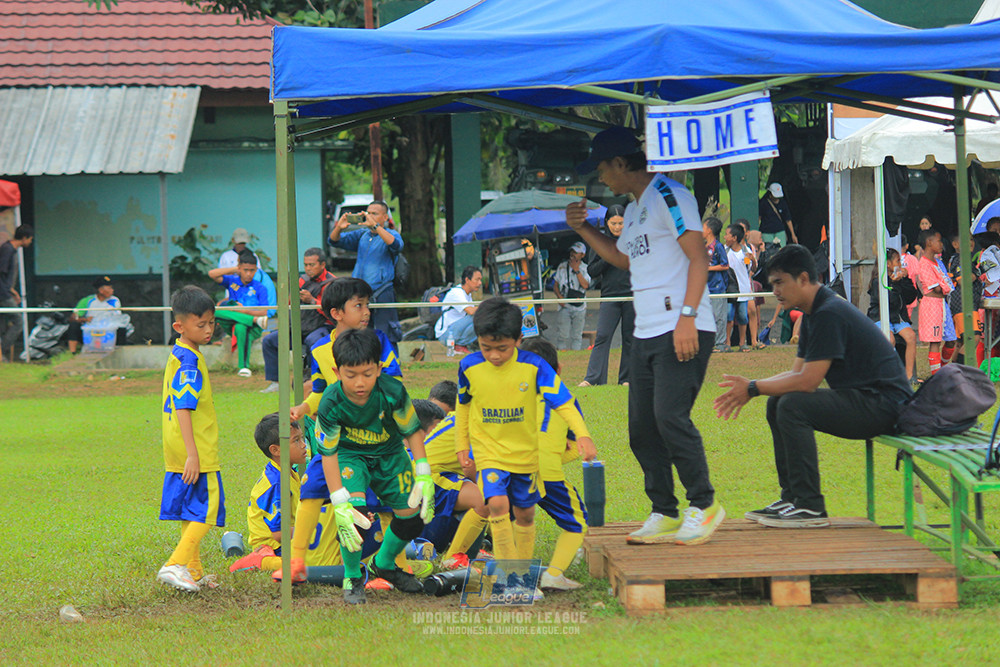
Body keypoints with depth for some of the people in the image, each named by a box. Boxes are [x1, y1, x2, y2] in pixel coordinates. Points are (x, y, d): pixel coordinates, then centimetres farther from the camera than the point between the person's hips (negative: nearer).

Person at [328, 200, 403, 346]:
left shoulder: (391, 234, -1)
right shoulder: (361, 235, 15)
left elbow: (396, 245, -24)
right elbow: (334, 241, 10)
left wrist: (374, 225, -32)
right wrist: (339, 228, -14)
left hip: (382, 294, -5)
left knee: (387, 340, -7)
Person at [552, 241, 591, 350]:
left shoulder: (585, 268, 7)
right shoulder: (562, 267, 9)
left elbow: (585, 285, -8)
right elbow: (555, 285, 11)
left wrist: (577, 270, -10)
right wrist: (559, 296, -7)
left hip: (579, 307, 0)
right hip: (564, 306, 0)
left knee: (577, 335, 2)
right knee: (563, 334, -9)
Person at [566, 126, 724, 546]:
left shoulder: (668, 196, -8)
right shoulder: (634, 209, 21)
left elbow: (698, 258, -14)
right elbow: (623, 257, 38)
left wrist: (687, 316, -22)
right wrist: (584, 231, 25)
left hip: (681, 330, -10)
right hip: (646, 334, 10)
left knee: (670, 417, -16)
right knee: (642, 427, 6)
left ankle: (704, 505, -5)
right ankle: (664, 514, 13)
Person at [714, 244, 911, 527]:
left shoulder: (830, 314, -19)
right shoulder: (814, 313, 14)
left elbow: (807, 381, -23)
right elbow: (797, 373, 14)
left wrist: (752, 388, -13)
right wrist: (748, 387, 1)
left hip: (883, 404, -11)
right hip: (859, 400, 11)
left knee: (793, 405, -24)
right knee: (776, 404, 10)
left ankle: (810, 507, -21)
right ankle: (792, 497, 11)